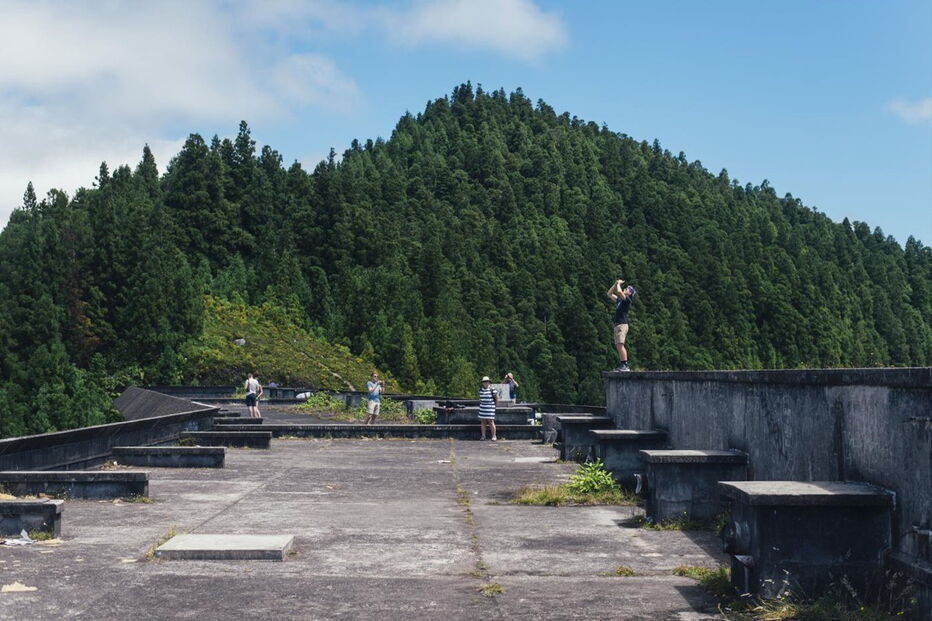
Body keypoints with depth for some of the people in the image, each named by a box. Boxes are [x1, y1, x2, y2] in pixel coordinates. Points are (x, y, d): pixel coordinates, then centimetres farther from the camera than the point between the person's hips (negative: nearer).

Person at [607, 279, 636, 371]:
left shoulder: (627, 300, -5)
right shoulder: (619, 300, 21)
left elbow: (619, 292, -20)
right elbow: (609, 294, 28)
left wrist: (619, 284, -1)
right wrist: (616, 284, 20)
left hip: (622, 324, -9)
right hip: (617, 325, 9)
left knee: (620, 345, -18)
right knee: (618, 346, 8)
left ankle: (625, 365, -23)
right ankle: (622, 365, 10)